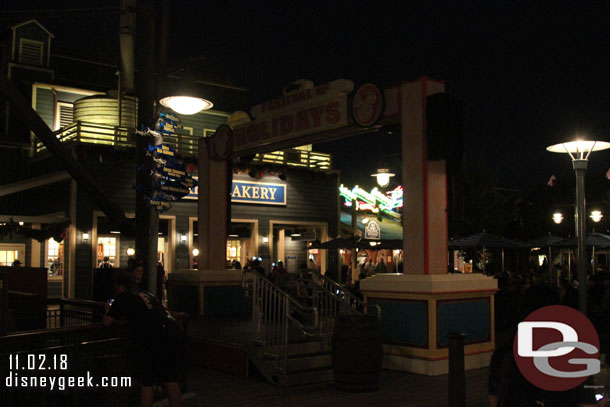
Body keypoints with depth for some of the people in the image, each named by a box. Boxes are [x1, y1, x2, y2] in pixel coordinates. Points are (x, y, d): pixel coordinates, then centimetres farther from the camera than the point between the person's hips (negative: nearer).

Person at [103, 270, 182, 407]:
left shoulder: (124, 297, 3)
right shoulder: (146, 294, 23)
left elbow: (107, 322, 5)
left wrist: (109, 310, 26)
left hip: (152, 341, -6)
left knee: (146, 383, 7)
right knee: (171, 381, 12)